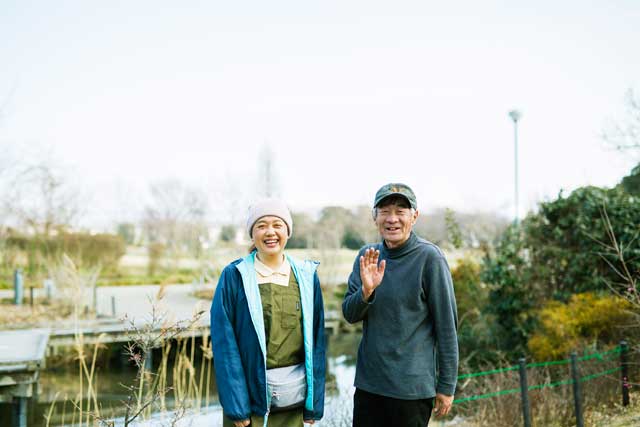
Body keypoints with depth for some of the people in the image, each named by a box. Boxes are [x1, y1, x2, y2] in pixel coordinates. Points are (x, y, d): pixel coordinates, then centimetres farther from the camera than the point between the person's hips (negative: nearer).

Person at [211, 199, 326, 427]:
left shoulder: (306, 276, 3)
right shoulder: (234, 276, -5)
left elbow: (316, 338, 3)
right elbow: (224, 342, -8)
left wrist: (314, 402, 0)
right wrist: (235, 405, -13)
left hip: (293, 401, 3)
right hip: (249, 394, -2)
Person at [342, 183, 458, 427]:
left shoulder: (429, 258, -11)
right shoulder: (367, 257, 5)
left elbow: (447, 327, -9)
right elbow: (350, 315, 3)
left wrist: (447, 386, -8)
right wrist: (366, 291, -18)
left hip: (412, 387, -4)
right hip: (368, 383, 5)